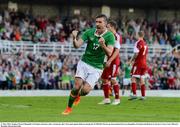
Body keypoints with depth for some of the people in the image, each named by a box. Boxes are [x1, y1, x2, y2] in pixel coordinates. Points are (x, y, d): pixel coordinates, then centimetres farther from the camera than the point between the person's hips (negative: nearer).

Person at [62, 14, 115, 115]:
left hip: (97, 68, -1)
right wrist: (74, 38, -29)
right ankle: (69, 108, 7)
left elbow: (109, 53, -20)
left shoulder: (110, 36, -10)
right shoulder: (89, 32, -4)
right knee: (77, 86, -14)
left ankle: (79, 95, 24)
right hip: (84, 62, 2)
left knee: (85, 90, -14)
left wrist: (103, 45, -39)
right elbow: (77, 45, -8)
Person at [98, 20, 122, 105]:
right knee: (104, 78, 8)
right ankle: (106, 99, 14)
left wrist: (110, 60, -25)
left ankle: (117, 99, -1)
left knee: (113, 79, -9)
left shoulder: (117, 37, -13)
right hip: (109, 61, 9)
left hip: (114, 61, -9)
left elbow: (117, 51, -20)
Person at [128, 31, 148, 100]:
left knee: (133, 78, -5)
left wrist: (131, 61, -4)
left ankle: (134, 94, -15)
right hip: (144, 63, 7)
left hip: (138, 63, -7)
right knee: (142, 79, 9)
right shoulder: (145, 44, 13)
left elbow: (136, 54, -16)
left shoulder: (138, 43, -10)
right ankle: (143, 95, 7)